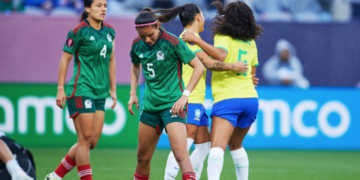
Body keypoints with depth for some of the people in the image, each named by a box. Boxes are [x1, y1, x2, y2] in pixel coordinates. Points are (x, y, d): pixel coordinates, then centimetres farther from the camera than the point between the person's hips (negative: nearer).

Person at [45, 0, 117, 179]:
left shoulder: (109, 31, 11)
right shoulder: (79, 31, -9)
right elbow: (65, 59, -5)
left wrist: (112, 89, 18)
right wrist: (60, 88, -7)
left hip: (100, 93, 7)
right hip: (81, 90, -7)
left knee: (93, 141, 5)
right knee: (85, 139, -8)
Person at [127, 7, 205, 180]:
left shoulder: (172, 42, -15)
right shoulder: (137, 45, 3)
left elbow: (199, 67, -11)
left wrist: (185, 95, -16)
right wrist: (133, 93, 14)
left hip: (172, 104, -6)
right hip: (149, 105, 6)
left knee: (180, 153, -19)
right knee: (143, 157, 11)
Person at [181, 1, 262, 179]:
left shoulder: (224, 37, -2)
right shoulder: (251, 43, 17)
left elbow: (220, 54, -25)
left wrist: (196, 40, -21)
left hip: (227, 99, -7)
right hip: (251, 98, 7)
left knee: (217, 146, -21)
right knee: (236, 145, 26)